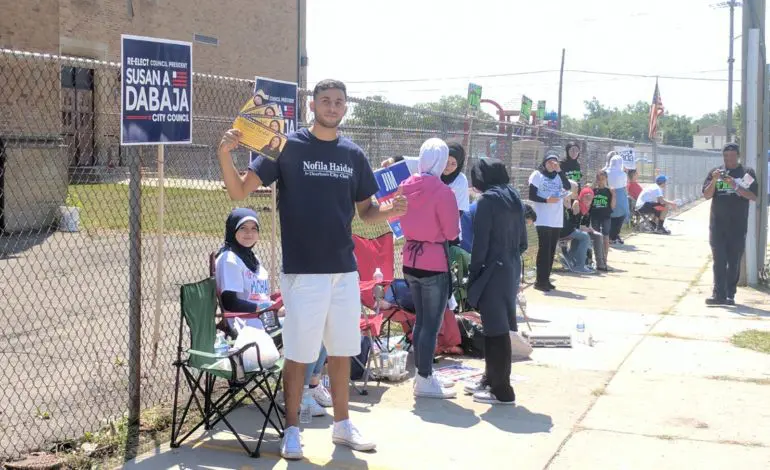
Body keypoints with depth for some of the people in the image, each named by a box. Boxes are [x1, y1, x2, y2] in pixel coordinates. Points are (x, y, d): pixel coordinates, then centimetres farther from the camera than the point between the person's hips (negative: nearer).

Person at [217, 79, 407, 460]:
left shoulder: (354, 155, 8)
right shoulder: (287, 146, -6)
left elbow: (365, 211, 15)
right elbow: (240, 191, -10)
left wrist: (388, 212, -8)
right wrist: (225, 155, -29)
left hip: (345, 270, 5)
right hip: (302, 271, -5)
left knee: (342, 352, 13)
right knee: (298, 354, 1)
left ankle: (342, 425, 27)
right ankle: (291, 431, 15)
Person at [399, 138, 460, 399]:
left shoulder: (406, 187, 2)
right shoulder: (442, 192, -17)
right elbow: (452, 232, -11)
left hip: (410, 260, 7)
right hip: (435, 262, -7)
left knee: (421, 320, 17)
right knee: (431, 324, 1)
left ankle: (422, 372, 26)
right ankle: (424, 381, 6)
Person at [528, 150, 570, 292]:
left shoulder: (558, 176, 11)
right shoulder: (537, 175, -2)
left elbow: (567, 187, -6)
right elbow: (531, 196, -6)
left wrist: (559, 171, -10)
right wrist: (546, 200, -20)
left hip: (557, 220, 5)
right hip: (543, 220, -5)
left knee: (551, 250, 8)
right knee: (544, 249, -9)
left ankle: (546, 279, 15)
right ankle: (540, 281, -6)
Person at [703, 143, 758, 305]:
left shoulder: (747, 173, 5)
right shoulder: (716, 172, 10)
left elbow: (753, 196, -5)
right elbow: (707, 195, 3)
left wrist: (735, 186, -17)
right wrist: (714, 181, -14)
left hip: (738, 226, -1)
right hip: (717, 225, 1)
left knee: (734, 262, 3)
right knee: (719, 260, -5)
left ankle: (730, 295, 10)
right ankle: (719, 294, -7)